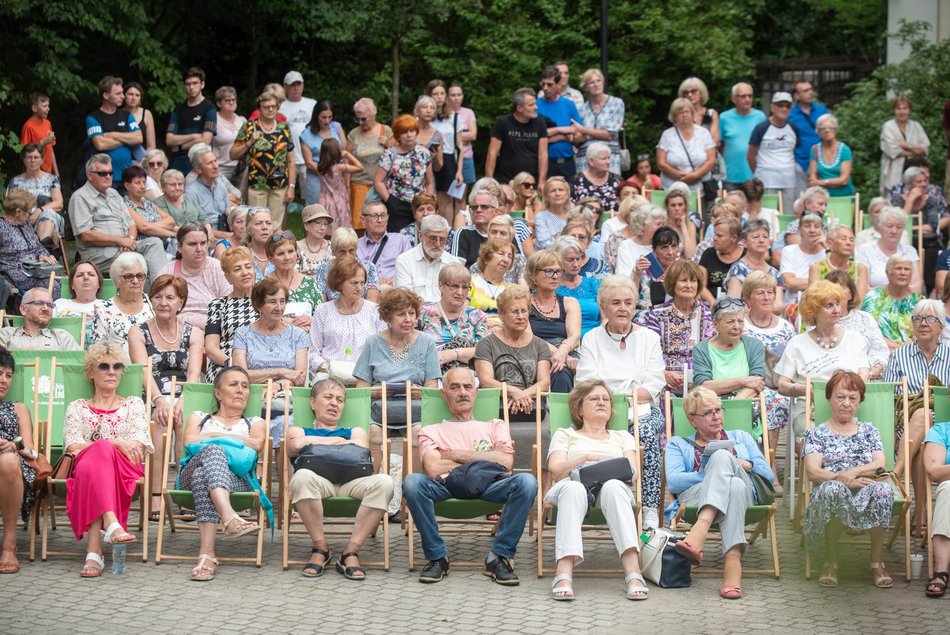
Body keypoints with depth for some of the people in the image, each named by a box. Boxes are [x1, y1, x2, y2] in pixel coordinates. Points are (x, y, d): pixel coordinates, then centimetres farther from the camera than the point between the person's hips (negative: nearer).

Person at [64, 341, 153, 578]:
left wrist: (101, 445, -11)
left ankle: (94, 551, -55)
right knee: (100, 452, -38)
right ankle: (112, 524, -61)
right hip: (84, 468, 0)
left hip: (126, 472, 0)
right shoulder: (77, 408, 24)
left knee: (99, 453, -39)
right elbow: (73, 446, 3)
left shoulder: (133, 404, 25)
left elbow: (139, 444, 5)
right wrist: (114, 442, -11)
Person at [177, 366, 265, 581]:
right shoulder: (199, 417, 34)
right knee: (211, 451, -39)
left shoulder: (254, 423, 33)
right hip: (192, 473, 0)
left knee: (205, 473, -39)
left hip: (237, 479, 0)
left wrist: (214, 436, 8)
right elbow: (190, 441, 9)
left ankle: (206, 553, -60)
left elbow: (256, 444, 6)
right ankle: (229, 518, -66)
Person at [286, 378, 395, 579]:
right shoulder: (299, 431, 32)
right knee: (302, 476, -39)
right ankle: (320, 547, -22)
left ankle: (351, 551, -26)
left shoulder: (355, 432, 36)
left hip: (351, 481, 2)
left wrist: (314, 443, 10)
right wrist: (337, 441, 11)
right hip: (319, 480, -1)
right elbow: (295, 445, 5)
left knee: (383, 482, -32)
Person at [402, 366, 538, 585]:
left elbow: (505, 462, 7)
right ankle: (437, 557, -18)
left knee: (526, 482, -31)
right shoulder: (431, 431, 26)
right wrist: (482, 461, 6)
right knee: (412, 481, -34)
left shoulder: (494, 426, 30)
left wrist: (456, 455, 6)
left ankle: (499, 556, -20)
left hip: (487, 485, 1)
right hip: (446, 485, -1)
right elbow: (433, 468, 3)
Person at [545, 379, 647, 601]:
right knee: (573, 488, -40)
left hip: (614, 486, 1)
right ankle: (564, 575, -56)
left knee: (613, 487, -39)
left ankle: (633, 574, -54)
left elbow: (632, 471, 14)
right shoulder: (565, 435, 30)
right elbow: (555, 470, 10)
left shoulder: (622, 437, 34)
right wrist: (586, 458, -7)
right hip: (575, 485, -1)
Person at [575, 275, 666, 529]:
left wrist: (617, 400, -10)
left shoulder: (649, 338, 16)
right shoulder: (591, 339, 16)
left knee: (647, 431, -34)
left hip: (642, 411, 1)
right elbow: (585, 387, 3)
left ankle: (651, 510, -38)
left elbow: (654, 387, 4)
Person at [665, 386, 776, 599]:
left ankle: (700, 530, -57)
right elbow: (674, 482, 2)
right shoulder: (678, 444, 25)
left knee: (722, 456, -34)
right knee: (734, 485, -37)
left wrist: (745, 465, -1)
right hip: (694, 496, -1)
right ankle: (733, 557, -60)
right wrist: (721, 472, -6)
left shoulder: (741, 437, 32)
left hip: (745, 492, 1)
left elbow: (768, 476, 20)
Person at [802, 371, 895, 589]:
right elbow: (812, 472, -1)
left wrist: (852, 472, -13)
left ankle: (877, 561, -20)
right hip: (833, 496, -2)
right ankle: (830, 561, -21)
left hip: (865, 494, 2)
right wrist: (844, 480, -19)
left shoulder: (869, 431, 24)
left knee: (883, 489, -35)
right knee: (833, 489, -40)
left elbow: (881, 465, 6)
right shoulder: (817, 434, 16)